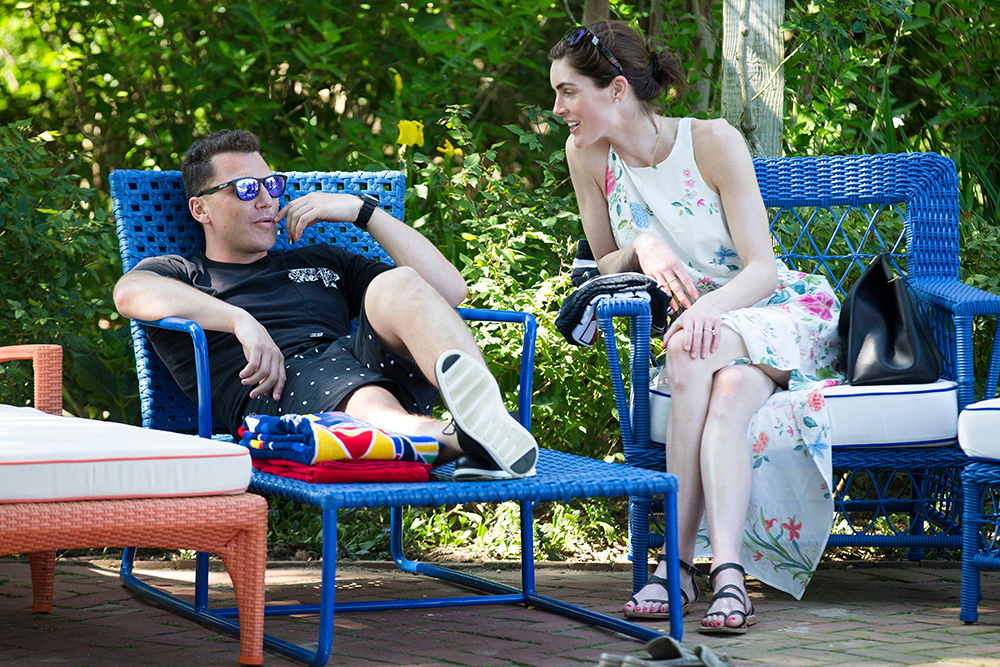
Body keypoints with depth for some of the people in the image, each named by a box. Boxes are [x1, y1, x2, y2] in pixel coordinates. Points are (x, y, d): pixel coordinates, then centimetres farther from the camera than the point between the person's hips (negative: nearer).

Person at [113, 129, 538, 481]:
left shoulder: (320, 263, 37)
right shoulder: (178, 274, 25)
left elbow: (450, 290, 29)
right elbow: (131, 293, -4)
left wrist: (362, 211, 23)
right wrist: (242, 321, -17)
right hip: (278, 391, -4)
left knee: (396, 285, -27)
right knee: (370, 404, -38)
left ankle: (482, 411, -55)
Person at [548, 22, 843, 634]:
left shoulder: (714, 142, -14)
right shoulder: (589, 157, -2)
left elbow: (762, 270, -18)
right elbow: (606, 266, 8)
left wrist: (710, 306, -40)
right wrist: (642, 248, -16)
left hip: (782, 314, -3)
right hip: (706, 327, 3)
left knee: (692, 353, -35)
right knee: (725, 393, -34)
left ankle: (679, 561, -41)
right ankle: (728, 570, -46)